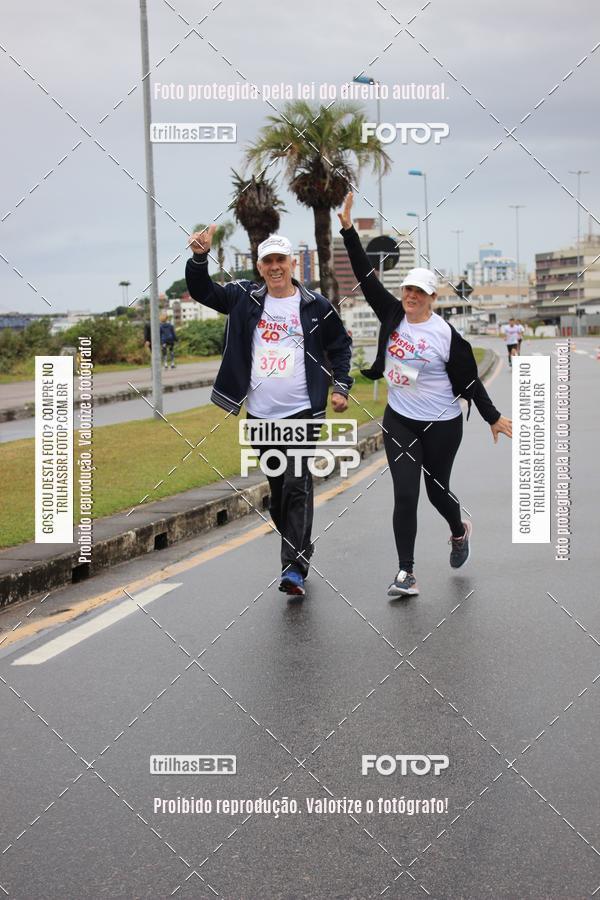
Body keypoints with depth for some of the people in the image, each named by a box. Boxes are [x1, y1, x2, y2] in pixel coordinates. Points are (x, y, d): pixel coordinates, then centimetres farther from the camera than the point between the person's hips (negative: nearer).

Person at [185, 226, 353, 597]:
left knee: (298, 487, -13)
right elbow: (202, 290, 1)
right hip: (260, 414, 4)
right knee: (278, 490, 13)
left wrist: (341, 386, 0)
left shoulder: (315, 305, 0)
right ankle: (301, 549, 29)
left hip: (302, 413, -3)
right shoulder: (245, 298, 5)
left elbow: (340, 346, 11)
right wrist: (199, 257, -17)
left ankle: (295, 568, -16)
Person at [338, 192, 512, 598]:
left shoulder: (447, 335, -14)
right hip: (399, 422, 3)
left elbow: (469, 381, -6)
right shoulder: (393, 314, -4)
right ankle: (407, 574, -3)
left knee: (437, 489, 12)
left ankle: (460, 531, 47)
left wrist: (493, 418, -1)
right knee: (405, 495, -6)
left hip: (441, 424, -3)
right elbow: (367, 277, -7)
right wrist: (348, 229, -13)